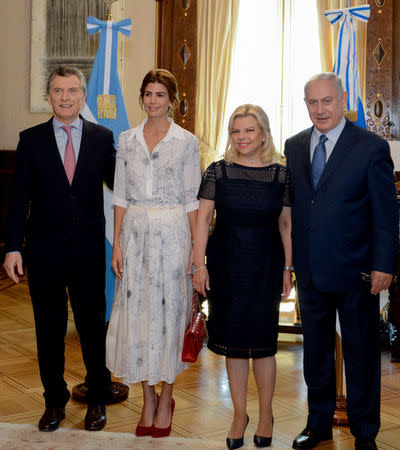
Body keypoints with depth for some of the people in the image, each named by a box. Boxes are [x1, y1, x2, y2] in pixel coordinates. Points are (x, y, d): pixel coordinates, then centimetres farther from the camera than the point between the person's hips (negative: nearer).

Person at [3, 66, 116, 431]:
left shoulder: (102, 138, 2)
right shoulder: (31, 140, 2)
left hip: (89, 251, 0)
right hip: (44, 251, 0)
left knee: (93, 326, 10)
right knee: (49, 330, 11)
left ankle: (97, 400, 29)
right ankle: (55, 400, 29)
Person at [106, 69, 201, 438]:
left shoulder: (186, 141, 0)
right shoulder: (127, 140, 8)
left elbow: (192, 199, -1)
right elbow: (121, 196, 8)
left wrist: (196, 247, -6)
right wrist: (117, 243, 1)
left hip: (172, 232, -2)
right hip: (136, 231, 3)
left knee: (169, 309, 2)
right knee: (137, 309, 3)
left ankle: (166, 398, 18)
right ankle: (148, 398, 18)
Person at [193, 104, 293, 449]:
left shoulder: (281, 174, 2)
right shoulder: (218, 172, 1)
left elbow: (286, 224, 5)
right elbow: (203, 219, 0)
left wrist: (287, 269, 2)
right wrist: (199, 264, -6)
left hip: (265, 266, 0)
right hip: (226, 265, 1)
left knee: (262, 341, 3)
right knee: (234, 342, 8)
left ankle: (266, 413, 24)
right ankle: (240, 414, 24)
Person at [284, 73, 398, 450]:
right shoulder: (294, 147, 8)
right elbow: (290, 205, 10)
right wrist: (287, 257, 5)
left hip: (355, 273, -4)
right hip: (310, 271, 4)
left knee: (361, 353, 8)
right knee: (315, 351, 16)